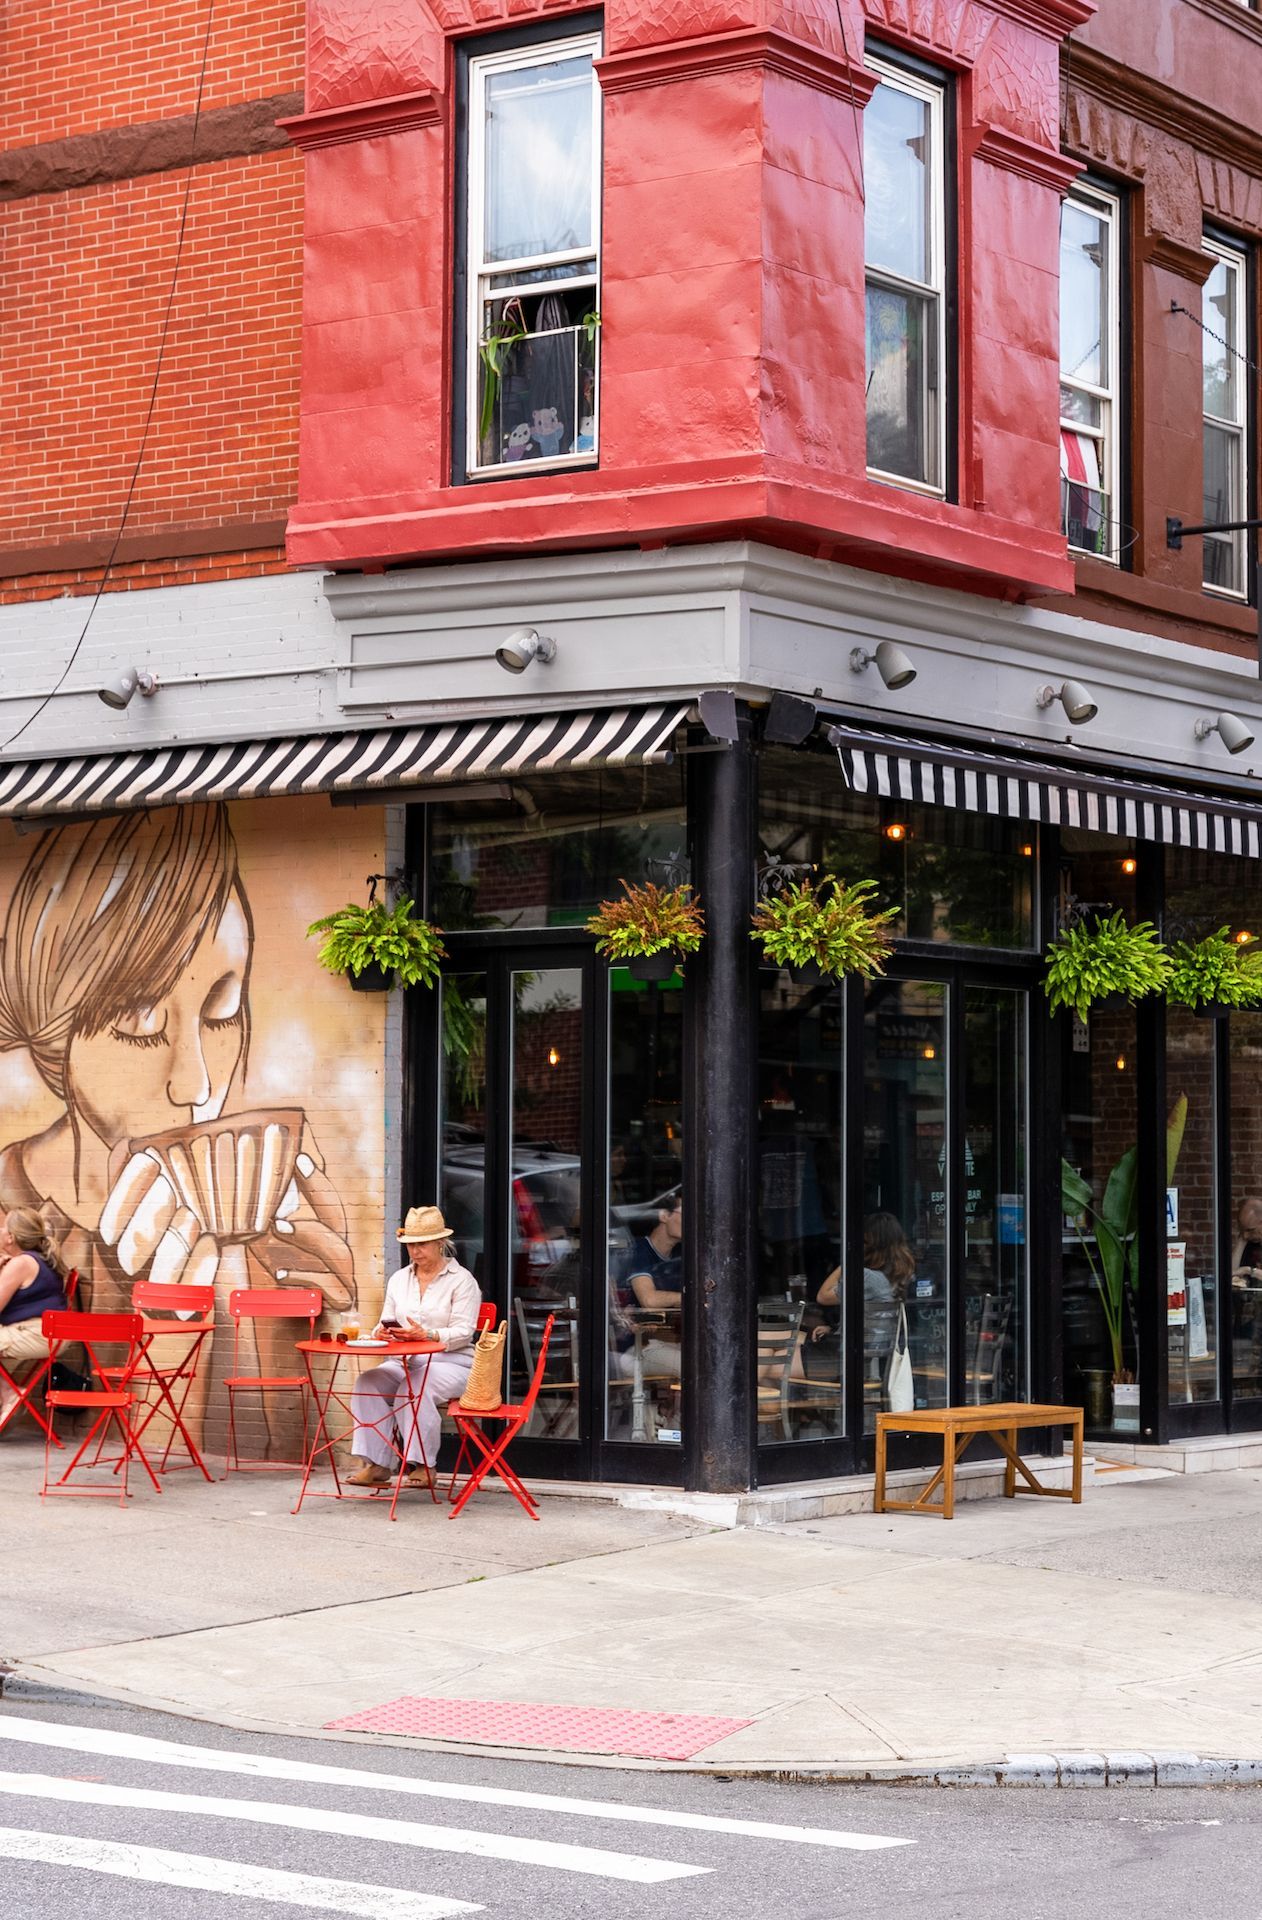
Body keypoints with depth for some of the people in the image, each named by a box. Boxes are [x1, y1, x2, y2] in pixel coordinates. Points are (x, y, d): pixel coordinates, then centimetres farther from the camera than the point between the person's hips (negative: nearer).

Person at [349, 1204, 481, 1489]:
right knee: (368, 1383, -25)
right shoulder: (398, 1279, 18)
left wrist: (427, 1335, -27)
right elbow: (386, 1322, 15)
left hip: (451, 1362, -5)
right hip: (405, 1362, 5)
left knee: (414, 1388, -36)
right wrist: (381, 1332, -11)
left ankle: (422, 1465, -25)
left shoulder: (461, 1280, -1)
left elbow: (463, 1332, -10)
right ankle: (376, 1463, -26)